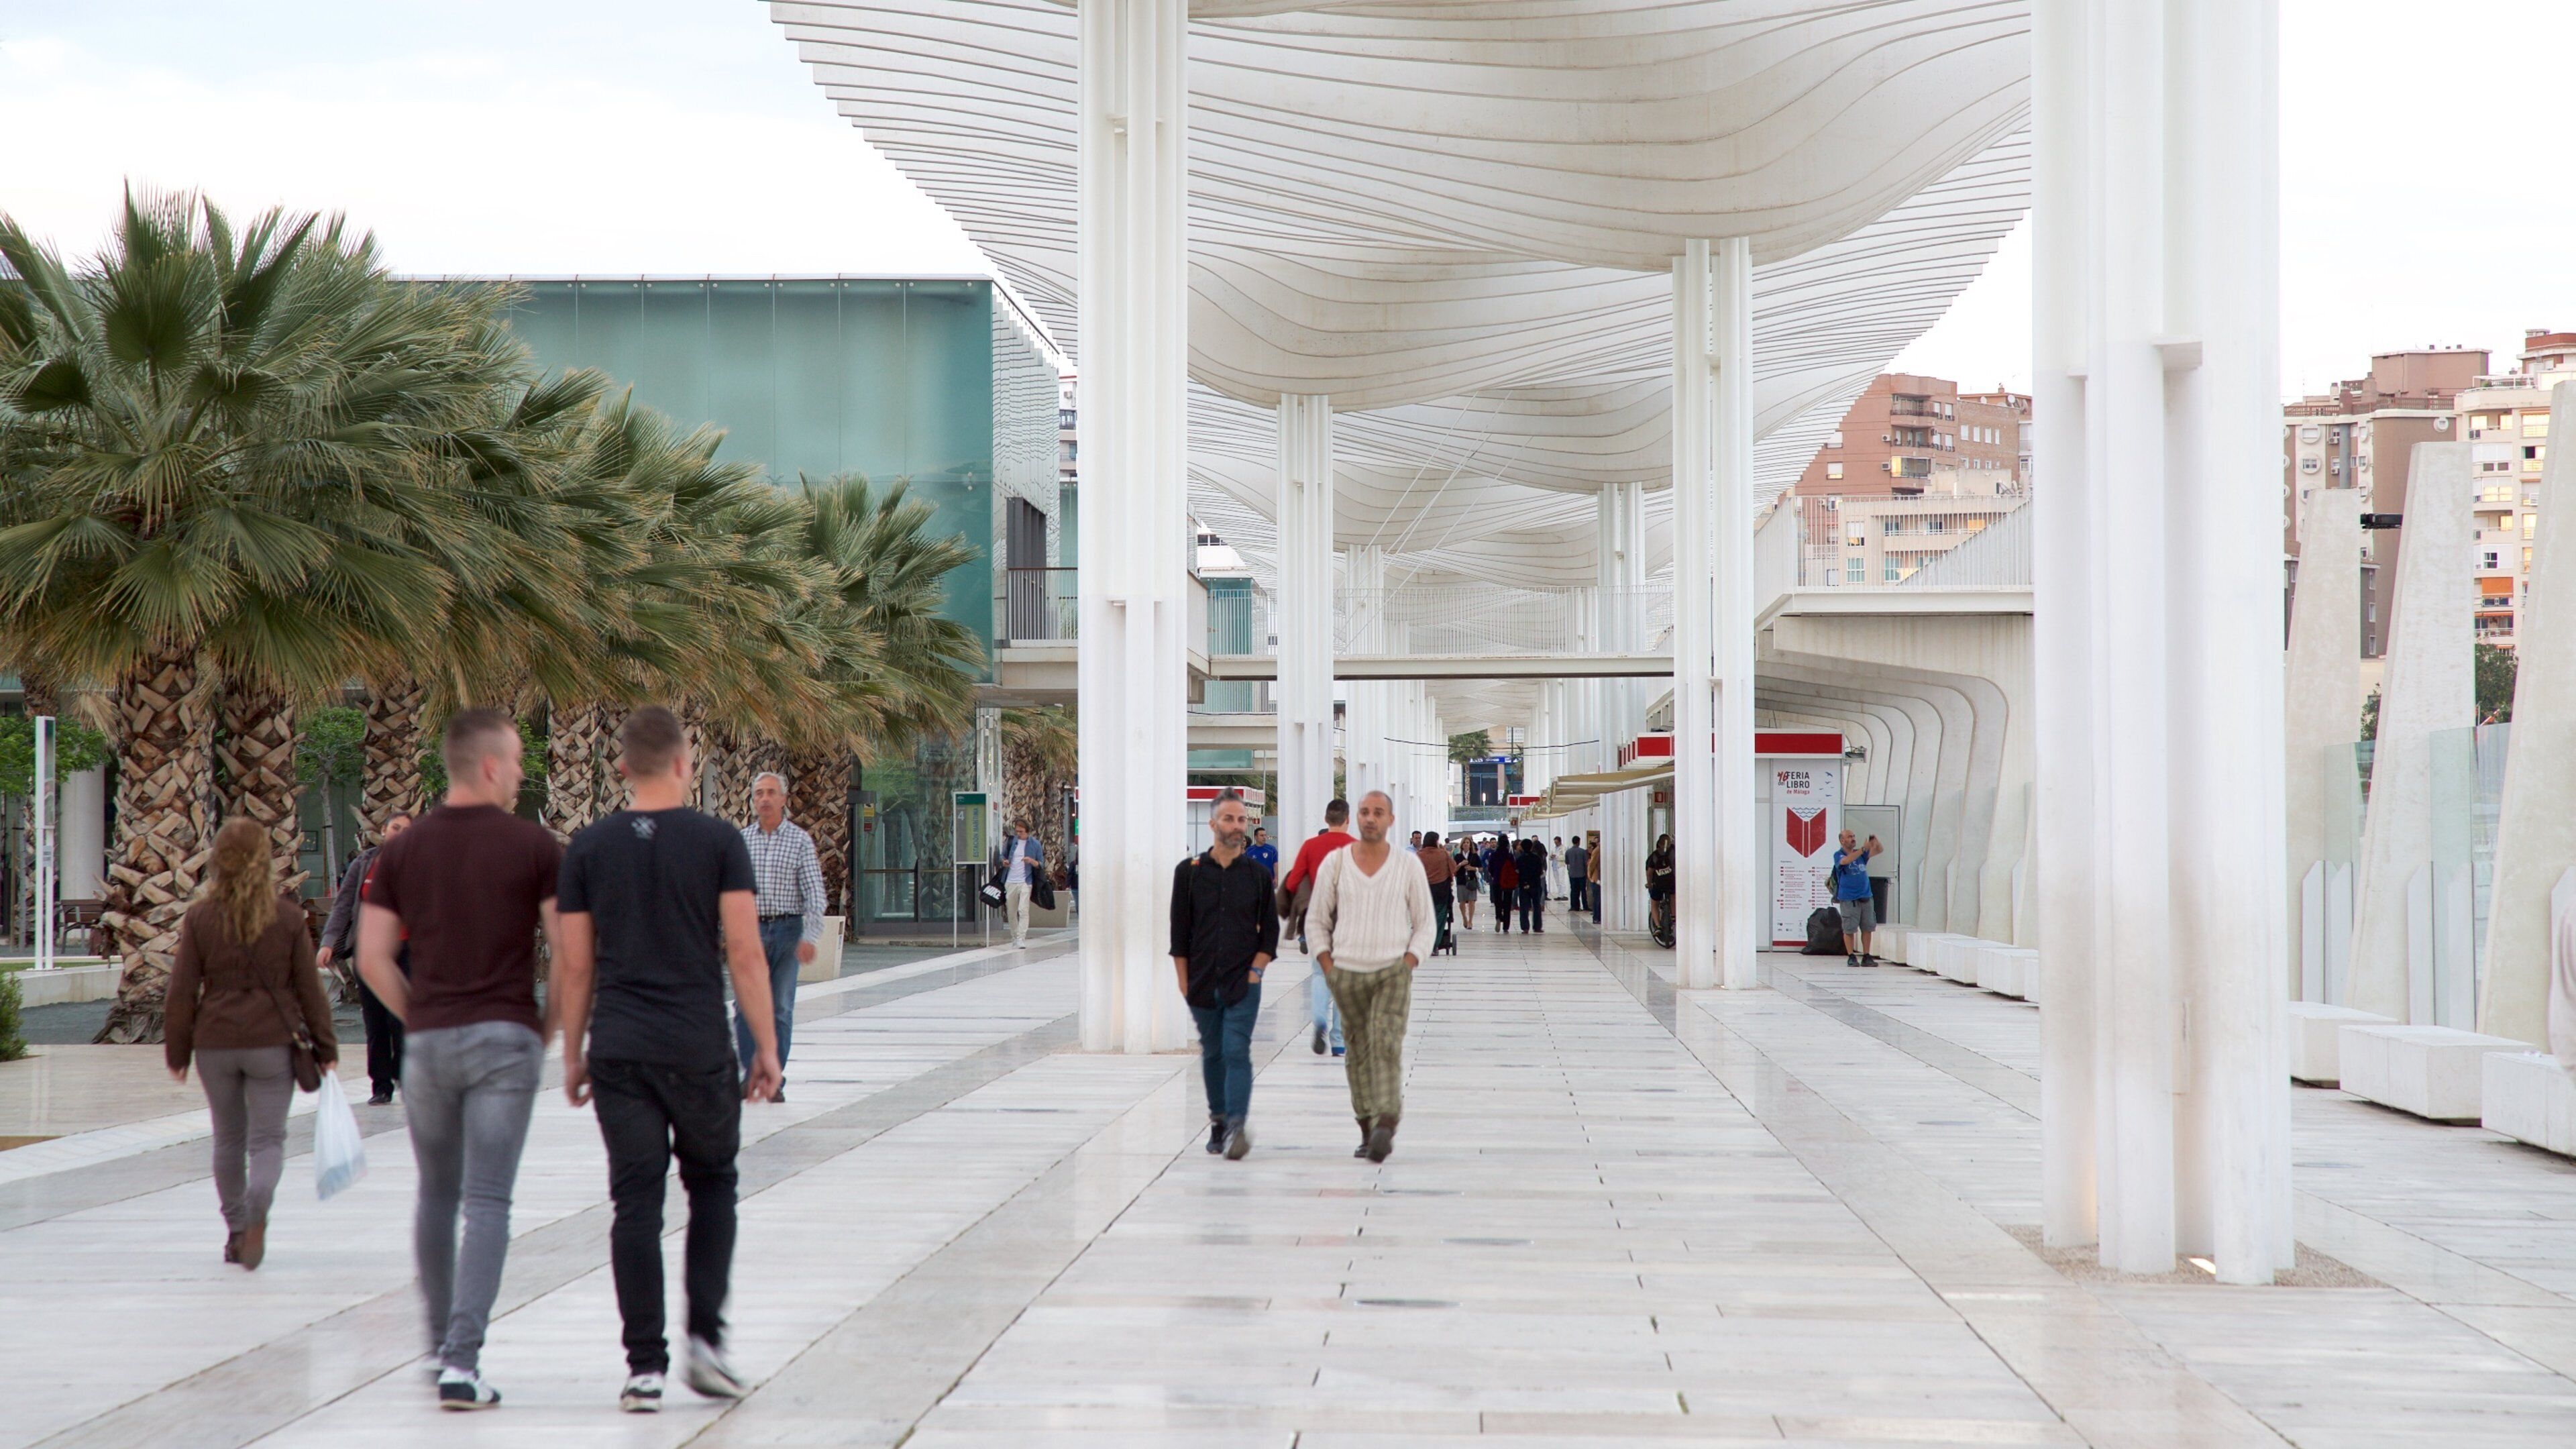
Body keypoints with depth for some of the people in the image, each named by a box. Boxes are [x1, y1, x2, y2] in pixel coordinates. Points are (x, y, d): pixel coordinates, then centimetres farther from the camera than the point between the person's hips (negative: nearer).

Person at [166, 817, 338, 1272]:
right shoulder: (288, 917, -3)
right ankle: (256, 1207, -25)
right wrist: (325, 1047, 7)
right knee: (268, 1138, 3)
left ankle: (236, 1233, 22)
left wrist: (177, 1051, 9)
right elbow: (309, 988, 0)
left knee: (229, 1140, 16)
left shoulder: (200, 918, -2)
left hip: (215, 1043, 1)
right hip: (272, 1042, -1)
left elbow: (182, 991, -1)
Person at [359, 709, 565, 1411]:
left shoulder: (403, 849, 5)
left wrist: (418, 1016, 14)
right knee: (487, 1203, -3)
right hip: (505, 1037, -3)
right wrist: (552, 1024, 6)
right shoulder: (533, 844, -5)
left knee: (436, 1196, 19)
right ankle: (463, 1361, -12)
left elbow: (372, 958, 2)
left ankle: (441, 1344, 29)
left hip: (428, 1040, 3)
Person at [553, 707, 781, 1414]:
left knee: (635, 1204, 3)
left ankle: (645, 1366, 3)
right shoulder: (718, 841, -2)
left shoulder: (589, 849, 4)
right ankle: (705, 1337, 5)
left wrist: (573, 1054, 14)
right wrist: (766, 1047, 0)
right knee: (711, 1185, 16)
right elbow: (744, 953, -6)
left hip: (618, 1050, 2)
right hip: (698, 1049, -1)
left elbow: (574, 964, 5)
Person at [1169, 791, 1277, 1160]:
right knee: (1212, 1054, 11)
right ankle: (1219, 1122, 23)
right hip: (1202, 983, 2)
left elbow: (1270, 930, 7)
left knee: (1237, 1052, -12)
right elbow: (1179, 932, 5)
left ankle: (1237, 1127, -22)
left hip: (1243, 983, -2)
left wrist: (1256, 970, -5)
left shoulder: (1258, 875, 3)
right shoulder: (1189, 872, 3)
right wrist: (1184, 982, 1)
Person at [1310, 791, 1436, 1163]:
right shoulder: (1336, 862, 5)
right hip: (1347, 974, 2)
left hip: (1393, 971, -2)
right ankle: (1367, 1130, 14)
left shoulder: (1408, 864, 3)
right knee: (1358, 1052, 4)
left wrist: (1408, 965, -4)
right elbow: (1317, 921, 12)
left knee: (1386, 1042, -18)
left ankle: (1386, 1127, -26)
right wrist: (1328, 968, 2)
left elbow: (1424, 924, 9)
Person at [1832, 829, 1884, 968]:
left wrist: (1876, 842, -10)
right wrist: (1863, 848, -28)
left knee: (1867, 928, 4)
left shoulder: (1861, 853, 13)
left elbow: (1880, 850, 12)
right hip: (1848, 899, -5)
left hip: (1866, 897, 5)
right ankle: (1851, 957, 5)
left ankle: (1866, 957, 9)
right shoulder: (1838, 855, -2)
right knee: (1849, 929, -3)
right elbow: (1846, 861, -24)